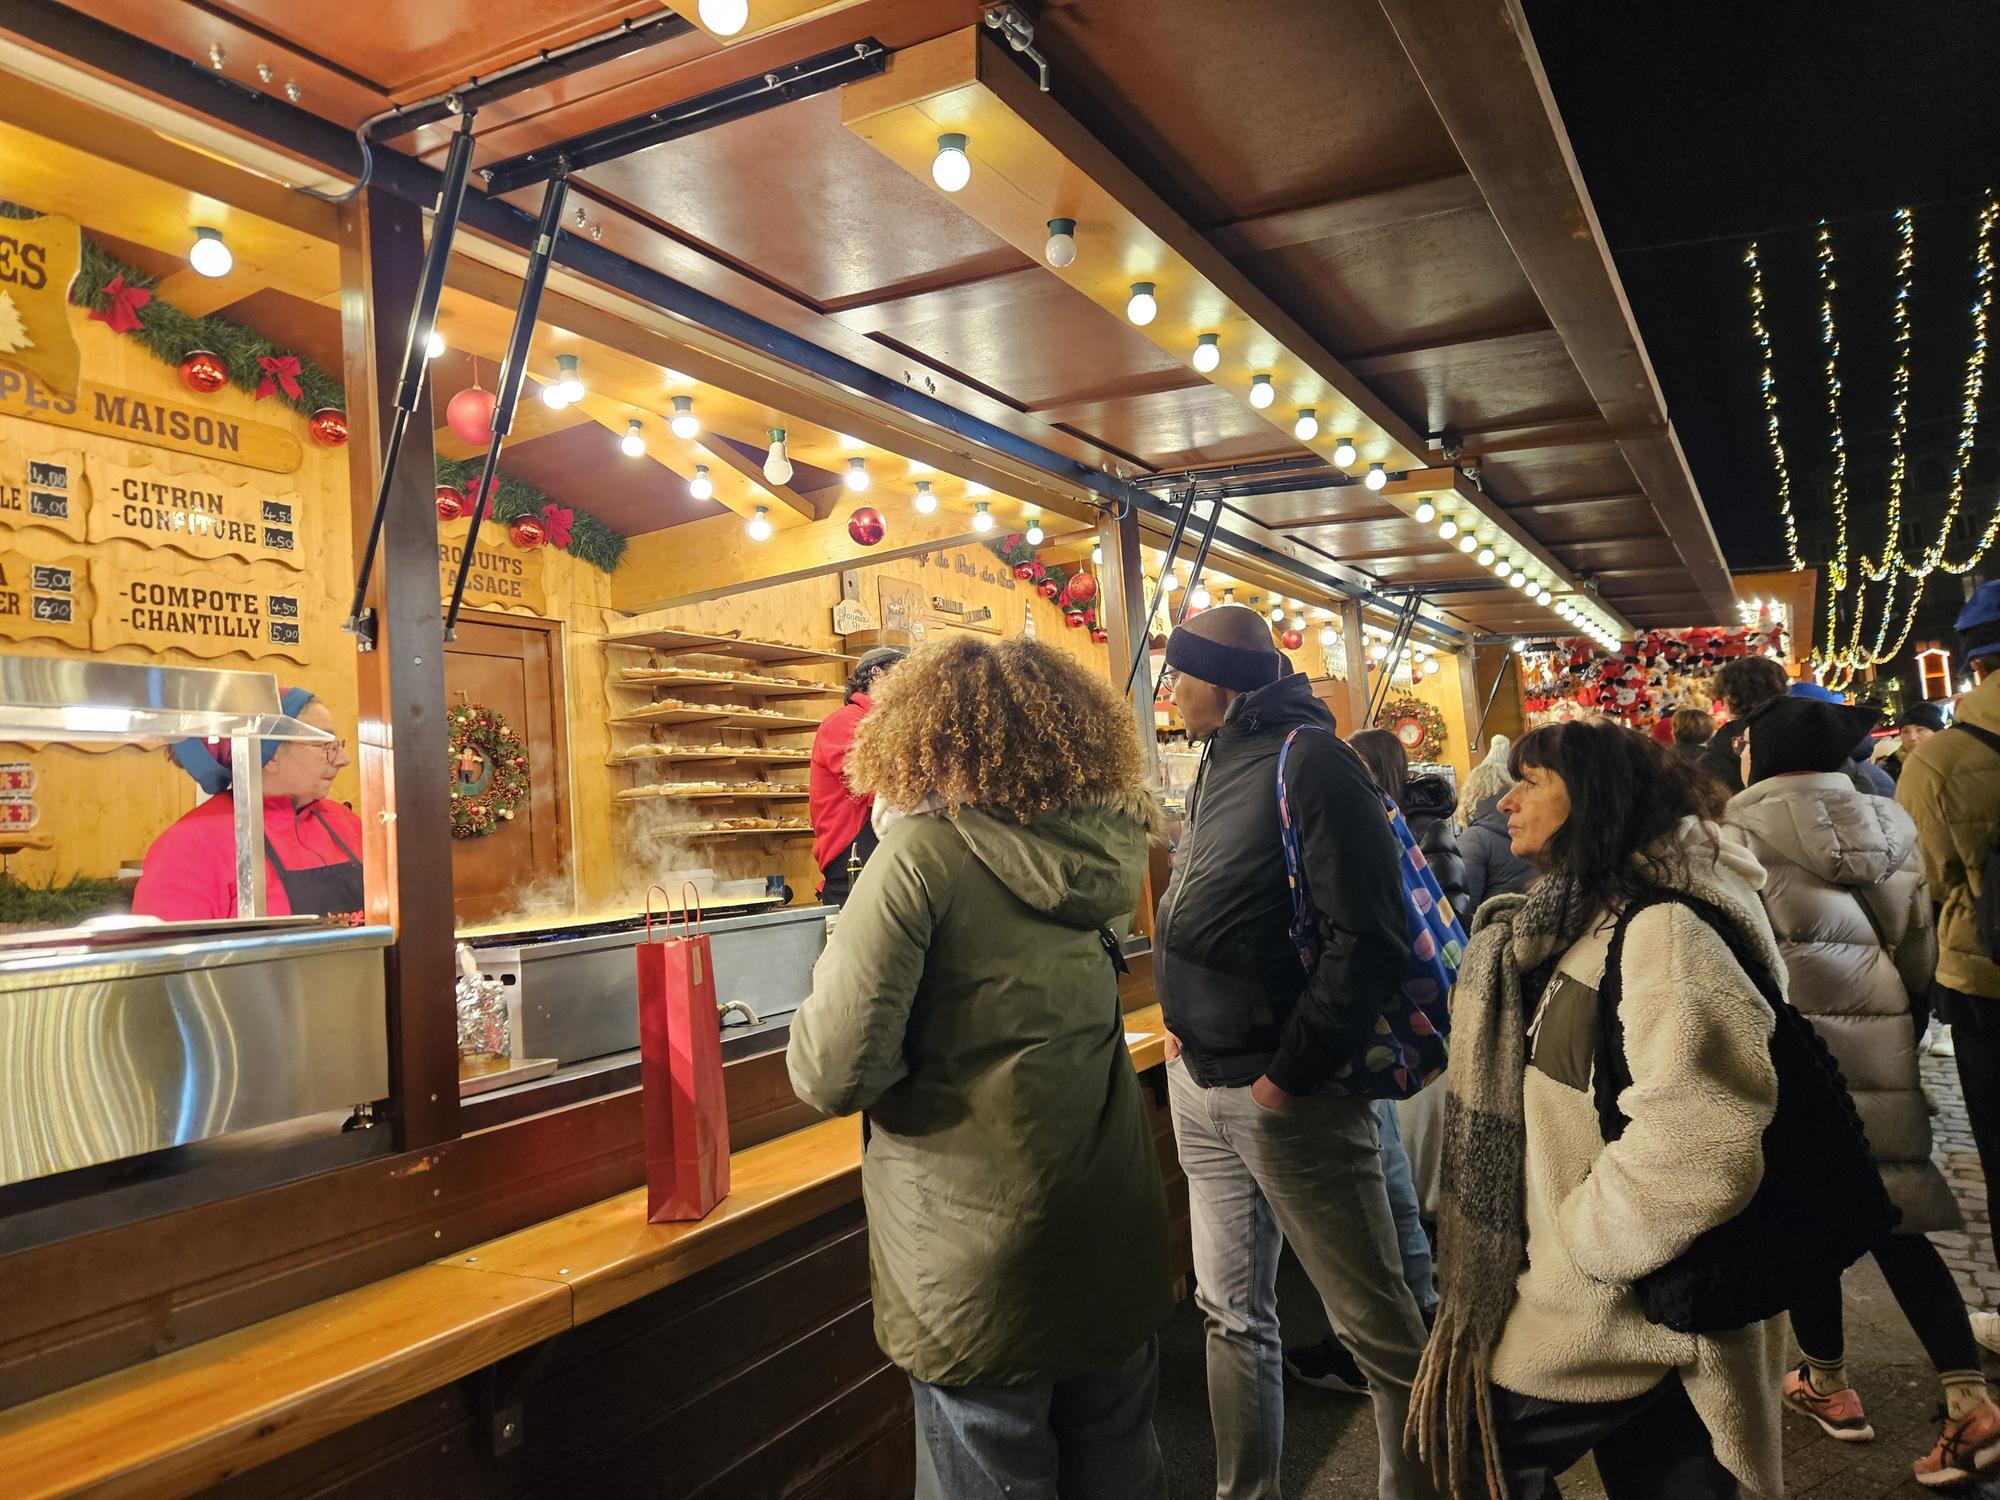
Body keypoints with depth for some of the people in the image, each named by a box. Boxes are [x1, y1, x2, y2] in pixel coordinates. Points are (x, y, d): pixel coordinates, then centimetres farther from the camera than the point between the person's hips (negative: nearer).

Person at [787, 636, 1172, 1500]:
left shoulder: (922, 857, -18)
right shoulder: (1104, 856, -1)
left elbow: (833, 1076, -21)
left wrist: (837, 970, -3)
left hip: (984, 1277, -6)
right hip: (1116, 1253, 6)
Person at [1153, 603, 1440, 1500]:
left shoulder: (1308, 759, -14)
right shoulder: (1220, 764, 12)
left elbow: (1368, 939, -19)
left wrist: (1290, 1072, -19)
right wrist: (1184, 1018, 10)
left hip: (1284, 1091, -8)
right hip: (1202, 1082, 9)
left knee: (1375, 1323, 5)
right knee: (1233, 1314, 18)